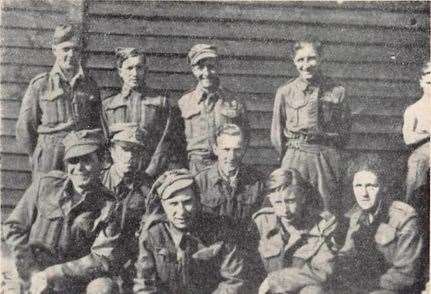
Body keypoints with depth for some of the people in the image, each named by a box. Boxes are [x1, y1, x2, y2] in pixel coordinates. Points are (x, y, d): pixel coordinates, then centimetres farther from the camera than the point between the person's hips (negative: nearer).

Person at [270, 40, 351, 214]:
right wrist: (285, 158, 8)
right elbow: (277, 131, 10)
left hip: (328, 158, 0)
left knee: (328, 213, 1)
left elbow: (345, 130, 10)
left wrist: (330, 153, 4)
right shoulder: (285, 92, 5)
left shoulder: (337, 92, 5)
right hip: (294, 158, 0)